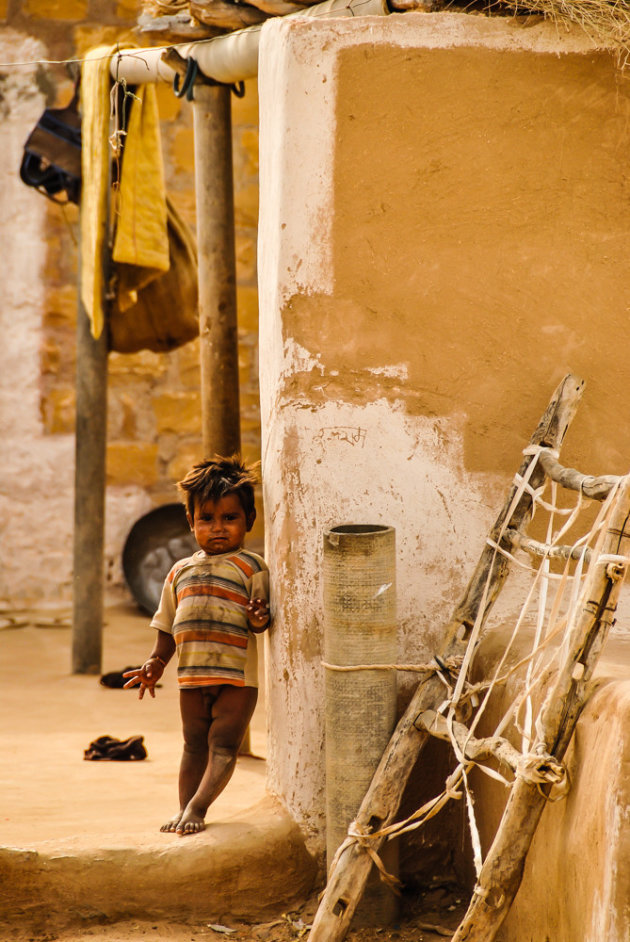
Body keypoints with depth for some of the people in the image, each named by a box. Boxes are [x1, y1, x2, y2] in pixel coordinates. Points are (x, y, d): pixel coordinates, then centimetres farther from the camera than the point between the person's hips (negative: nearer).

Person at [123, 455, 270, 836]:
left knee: (223, 743, -9)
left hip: (238, 673, -4)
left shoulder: (252, 566, -2)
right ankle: (185, 808, 15)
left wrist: (259, 619, -29)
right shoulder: (181, 571, 13)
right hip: (192, 673, 4)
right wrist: (156, 662, 13)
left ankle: (197, 807, -11)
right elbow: (168, 624, 19)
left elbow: (260, 620, -7)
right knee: (194, 745, 11)